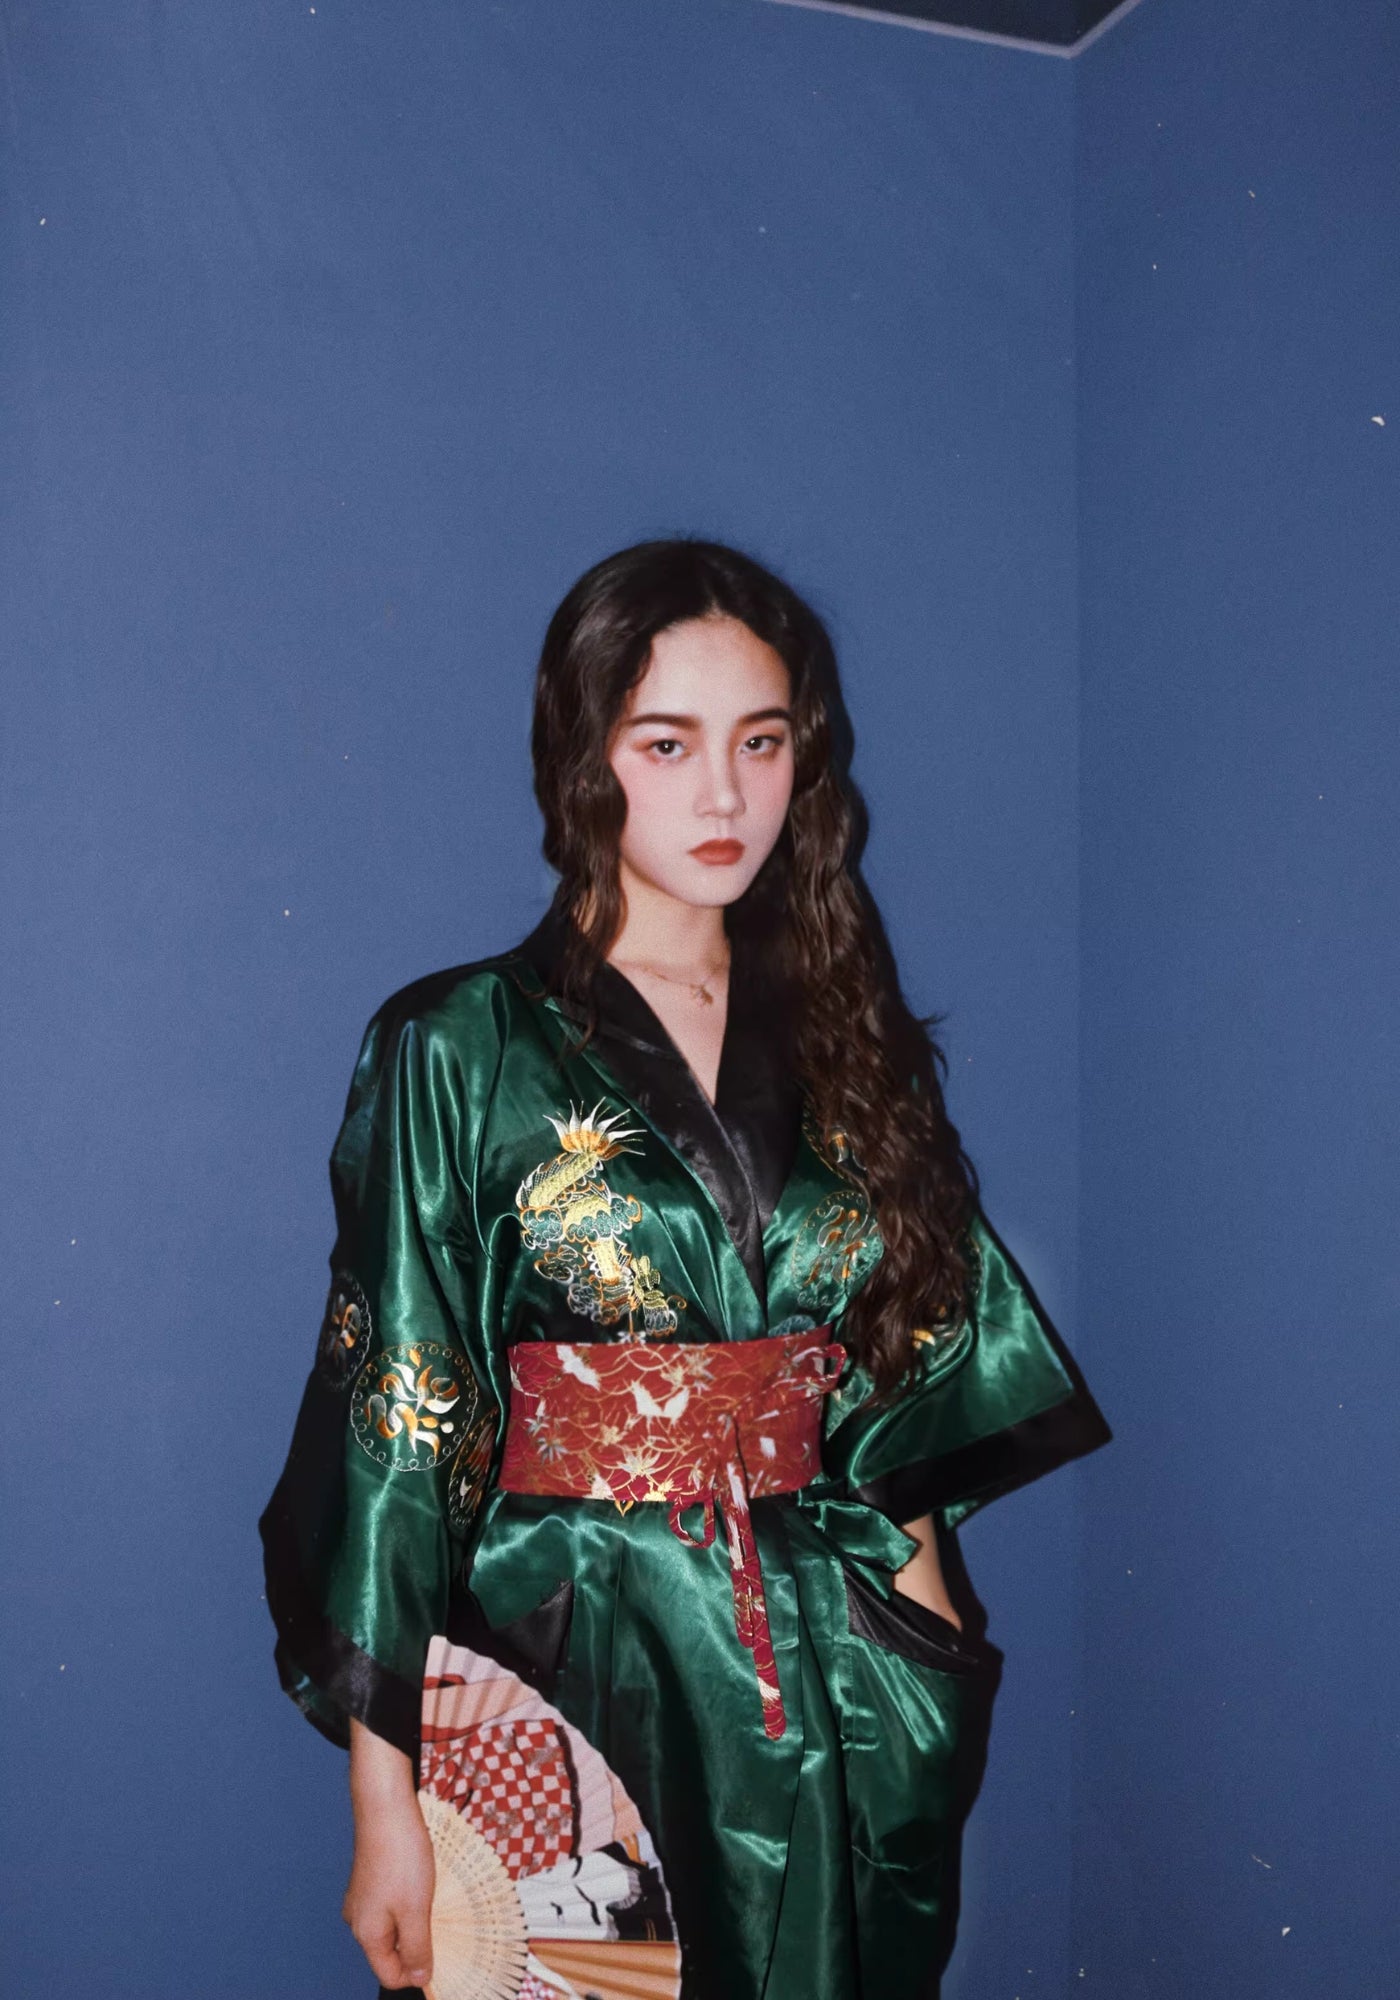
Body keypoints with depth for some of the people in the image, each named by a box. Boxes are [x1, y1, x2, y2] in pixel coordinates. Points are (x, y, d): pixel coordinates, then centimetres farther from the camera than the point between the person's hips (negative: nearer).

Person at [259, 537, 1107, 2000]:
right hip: (569, 1664, -3)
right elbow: (392, 1425, -10)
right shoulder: (461, 1051, -8)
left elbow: (916, 1384, 8)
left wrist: (935, 1652, 3)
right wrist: (384, 1794, -11)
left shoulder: (846, 1043, 4)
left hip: (843, 1687, 4)